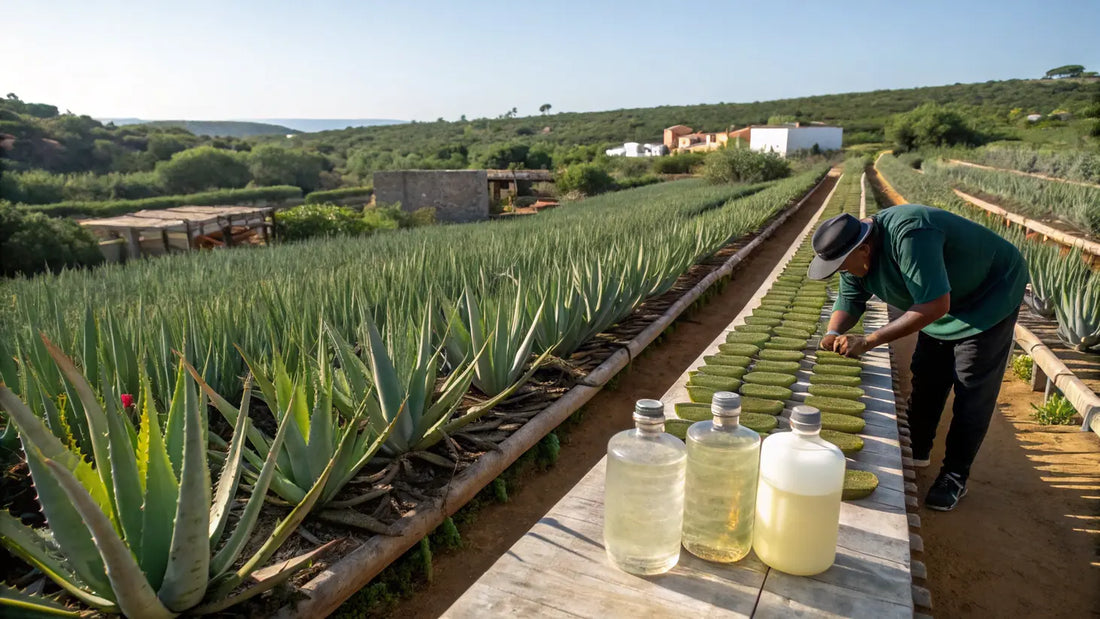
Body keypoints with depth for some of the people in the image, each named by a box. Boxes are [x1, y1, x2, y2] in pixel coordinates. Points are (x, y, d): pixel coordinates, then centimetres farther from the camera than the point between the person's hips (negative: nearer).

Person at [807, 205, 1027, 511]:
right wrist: (834, 333, -25)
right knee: (926, 380, 13)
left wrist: (868, 341, -42)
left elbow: (935, 305, -43)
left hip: (989, 297, -8)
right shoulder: (856, 252, -12)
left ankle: (955, 476, 9)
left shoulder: (909, 235, -41)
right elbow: (849, 301, -4)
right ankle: (916, 452, 29)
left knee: (972, 393, -3)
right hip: (934, 302, 8)